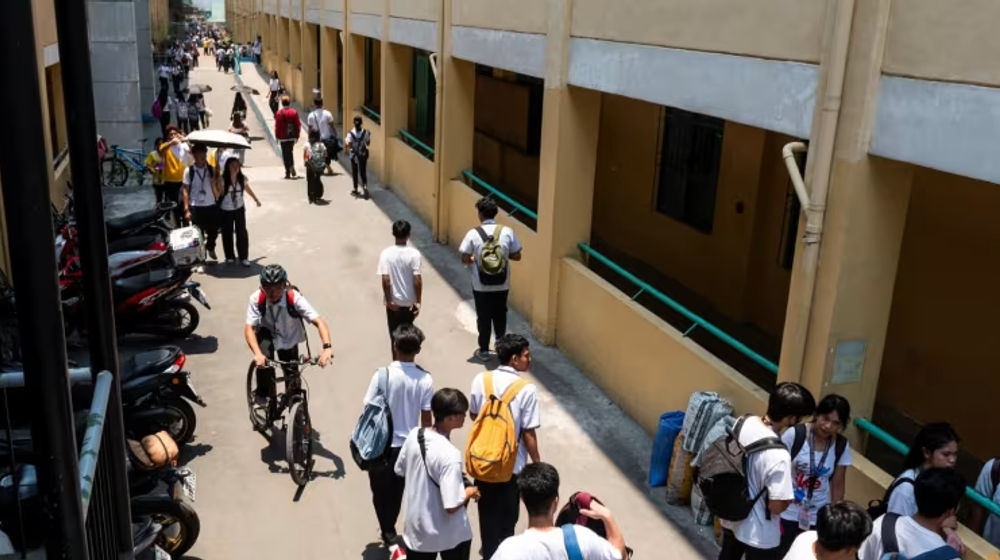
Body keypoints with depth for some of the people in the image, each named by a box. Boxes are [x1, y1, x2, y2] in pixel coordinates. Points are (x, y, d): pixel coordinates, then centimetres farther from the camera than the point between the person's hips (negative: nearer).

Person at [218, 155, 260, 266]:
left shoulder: (242, 178, -7)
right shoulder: (222, 179, -18)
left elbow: (248, 190, 12)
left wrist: (256, 200, 21)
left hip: (239, 209, 2)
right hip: (225, 211, -2)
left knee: (242, 233, -1)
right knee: (227, 233, 9)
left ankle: (243, 257, 7)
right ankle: (230, 257, 22)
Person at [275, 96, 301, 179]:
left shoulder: (279, 113, -9)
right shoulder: (294, 112, -1)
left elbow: (277, 126, -7)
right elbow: (298, 125, 1)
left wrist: (277, 136, 4)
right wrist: (297, 135, 9)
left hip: (283, 137, -3)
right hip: (292, 137, 3)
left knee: (285, 154, 1)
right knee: (290, 152, 21)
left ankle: (288, 172, -4)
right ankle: (292, 166, 5)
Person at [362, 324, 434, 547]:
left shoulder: (382, 374, -17)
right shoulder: (425, 379, -12)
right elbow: (426, 419, -5)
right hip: (408, 445, 2)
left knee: (381, 491, 15)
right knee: (397, 491, 22)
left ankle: (389, 533, 8)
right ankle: (389, 529, 38)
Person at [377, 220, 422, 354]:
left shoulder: (386, 253, -12)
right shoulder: (414, 253, -13)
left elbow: (385, 280, -15)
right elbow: (417, 280, -14)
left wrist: (388, 300, -6)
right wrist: (418, 302, -6)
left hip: (393, 302, -1)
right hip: (409, 301, 1)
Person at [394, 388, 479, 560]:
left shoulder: (414, 435, -10)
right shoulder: (450, 455, -30)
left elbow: (400, 470, 7)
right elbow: (452, 506, -28)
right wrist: (469, 492, -10)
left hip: (417, 527, 6)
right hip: (450, 534, -6)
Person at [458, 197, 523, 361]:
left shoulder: (473, 233, -13)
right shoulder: (507, 232, -9)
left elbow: (465, 259, -10)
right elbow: (517, 256, -3)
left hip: (481, 286, -1)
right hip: (502, 285, 1)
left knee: (483, 317, 13)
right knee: (500, 316, 19)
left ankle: (484, 350, 22)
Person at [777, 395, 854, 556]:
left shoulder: (841, 447, -8)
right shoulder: (795, 434, -17)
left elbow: (838, 485, 2)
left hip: (817, 517, 2)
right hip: (787, 512, -2)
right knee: (779, 554, 10)